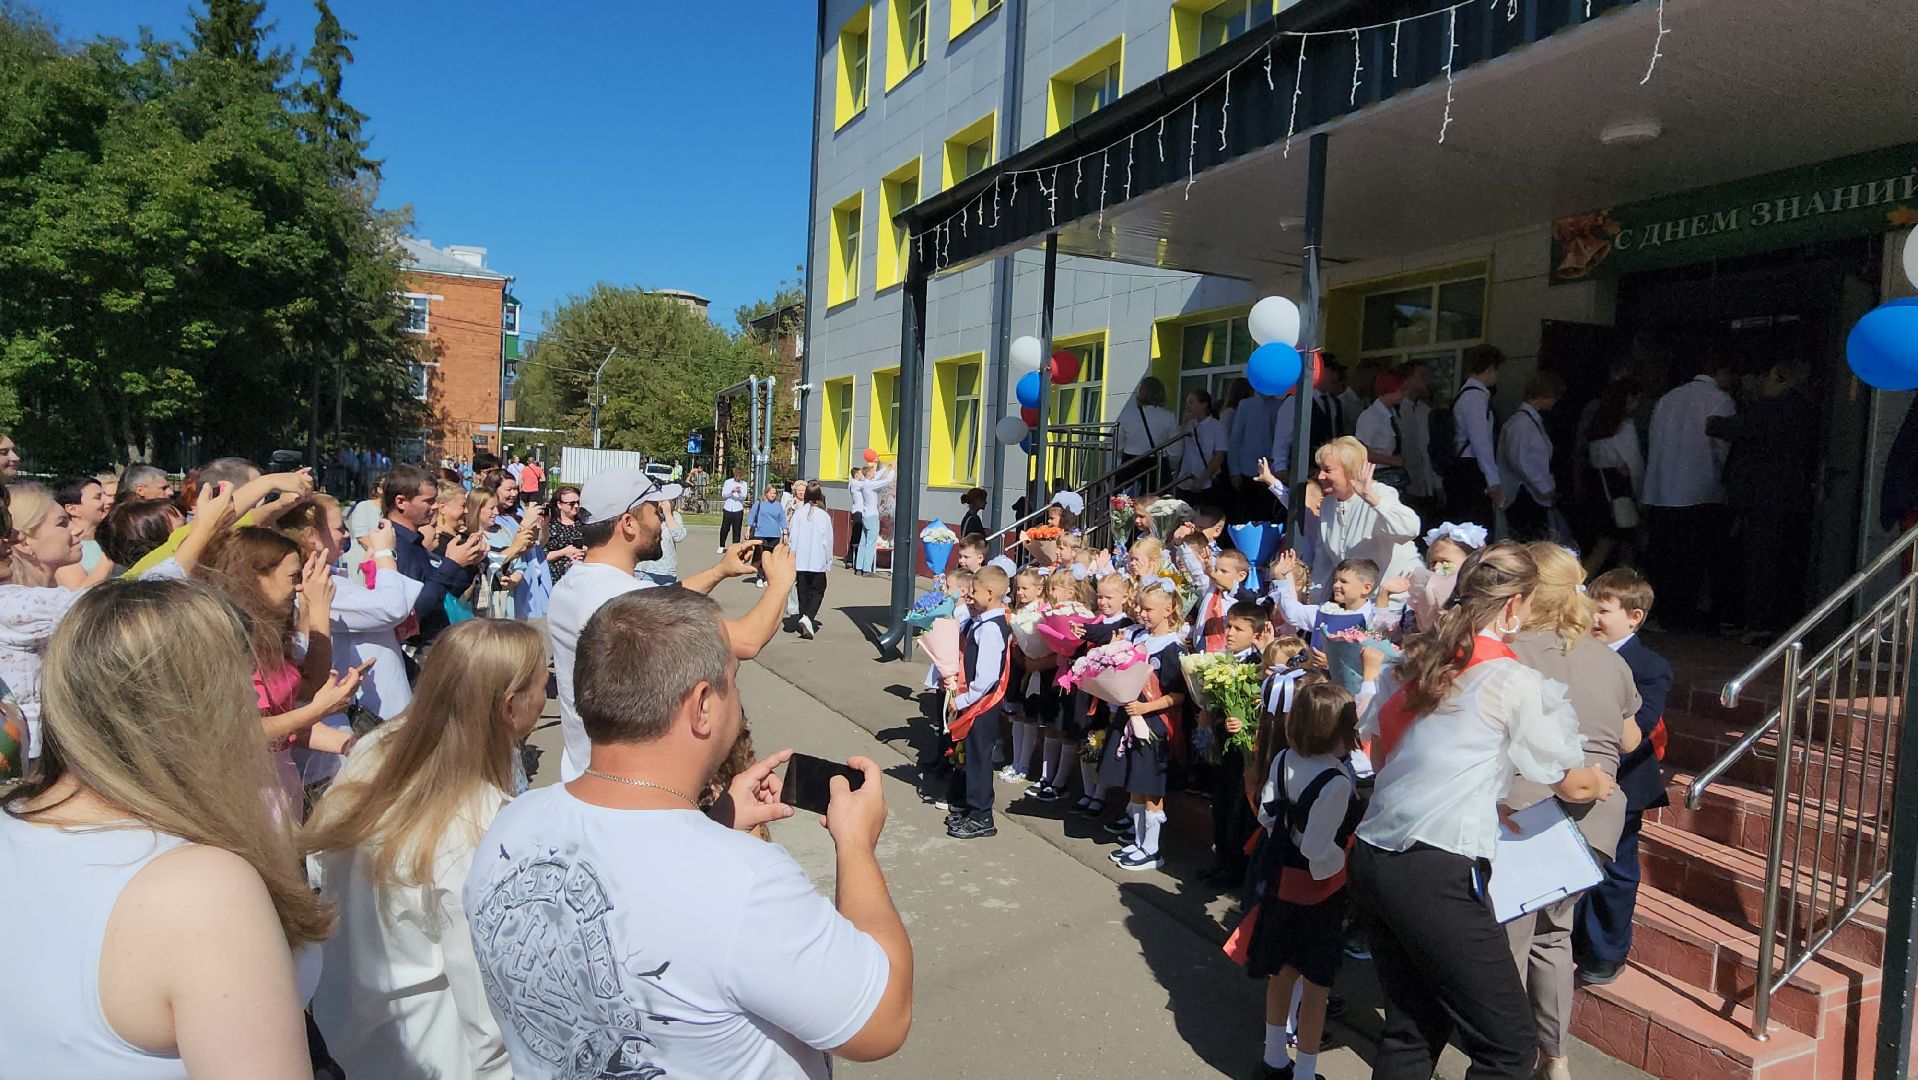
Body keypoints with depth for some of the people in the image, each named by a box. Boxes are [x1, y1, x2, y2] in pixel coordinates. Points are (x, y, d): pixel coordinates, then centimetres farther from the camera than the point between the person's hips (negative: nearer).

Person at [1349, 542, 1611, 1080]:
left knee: (1413, 1028, 21)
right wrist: (1603, 783, 30)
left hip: (1370, 859, 7)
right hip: (1436, 877, -7)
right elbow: (1573, 784, 7)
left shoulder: (1412, 661, 10)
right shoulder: (1517, 683, -6)